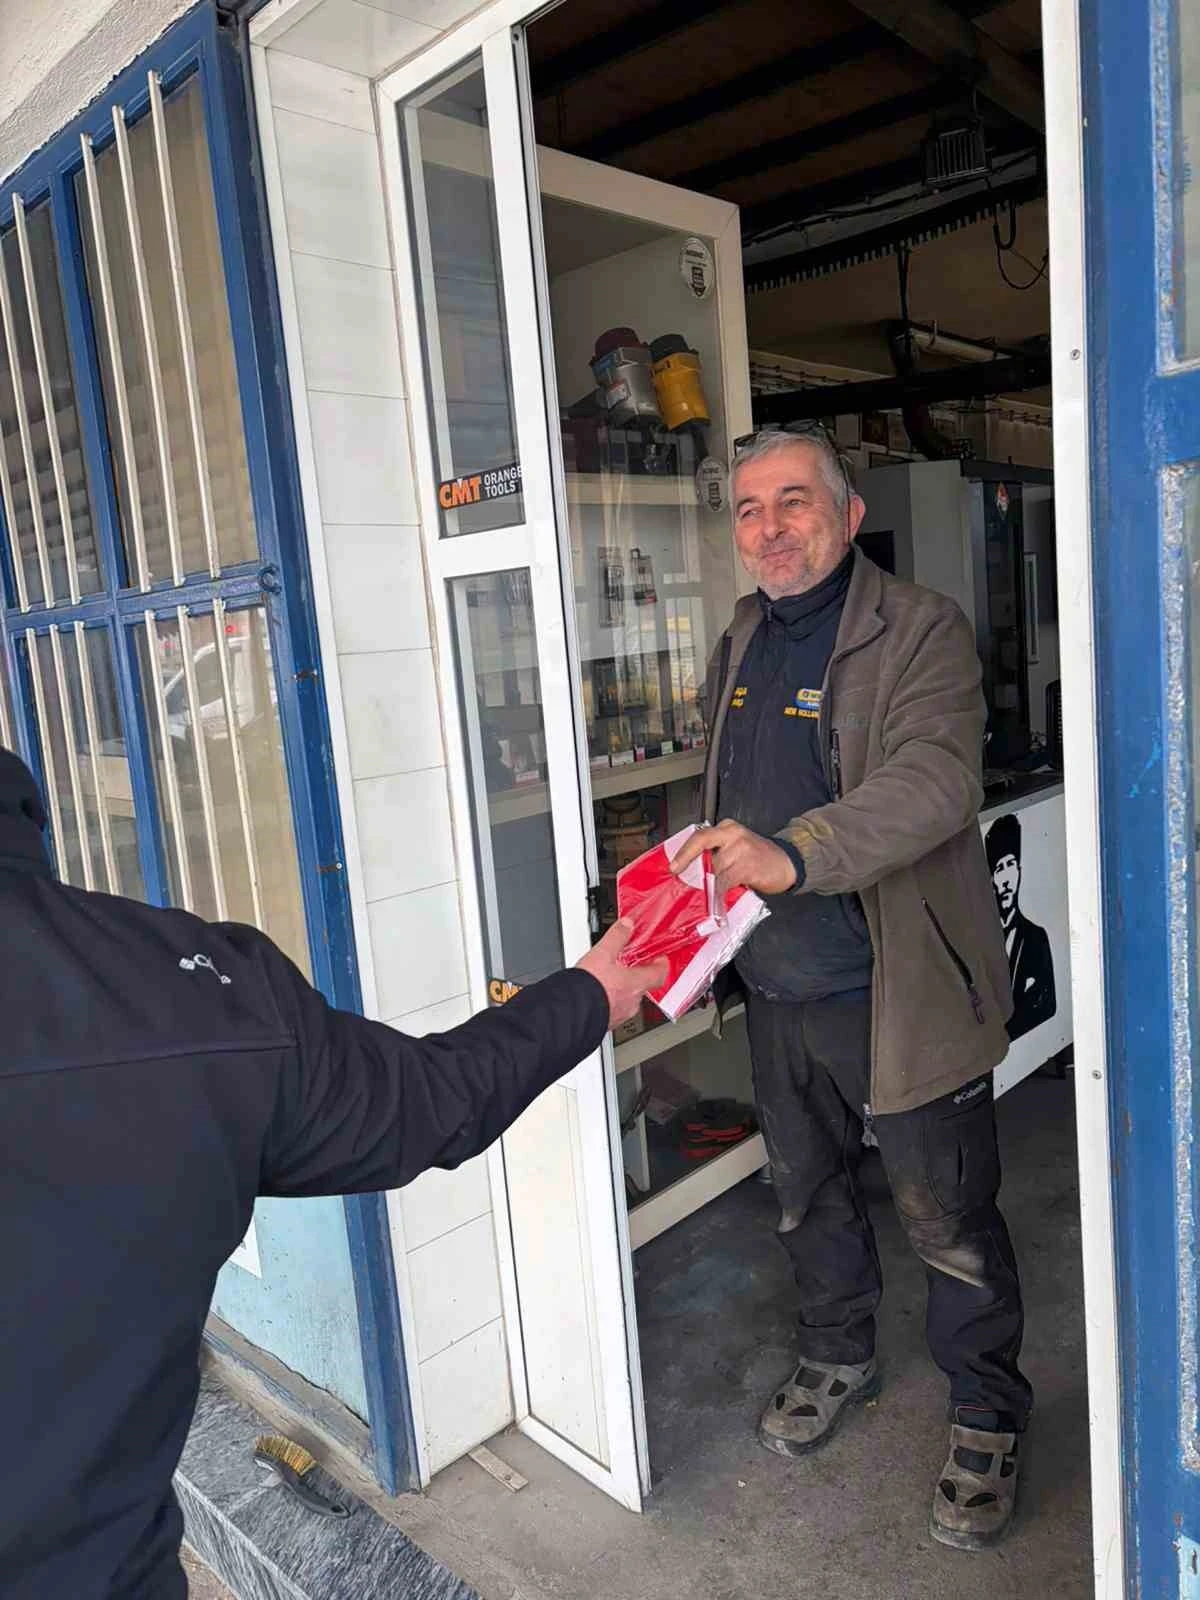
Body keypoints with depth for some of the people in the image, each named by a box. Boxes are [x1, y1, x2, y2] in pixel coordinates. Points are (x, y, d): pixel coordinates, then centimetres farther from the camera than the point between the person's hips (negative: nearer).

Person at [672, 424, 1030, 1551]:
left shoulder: (921, 630, -12)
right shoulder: (741, 643, 10)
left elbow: (935, 780, -29)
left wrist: (791, 855, -41)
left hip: (897, 986, -6)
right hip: (775, 989, 7)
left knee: (946, 1215, 8)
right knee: (805, 1192, 22)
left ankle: (986, 1413, 33)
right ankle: (837, 1356, 47)